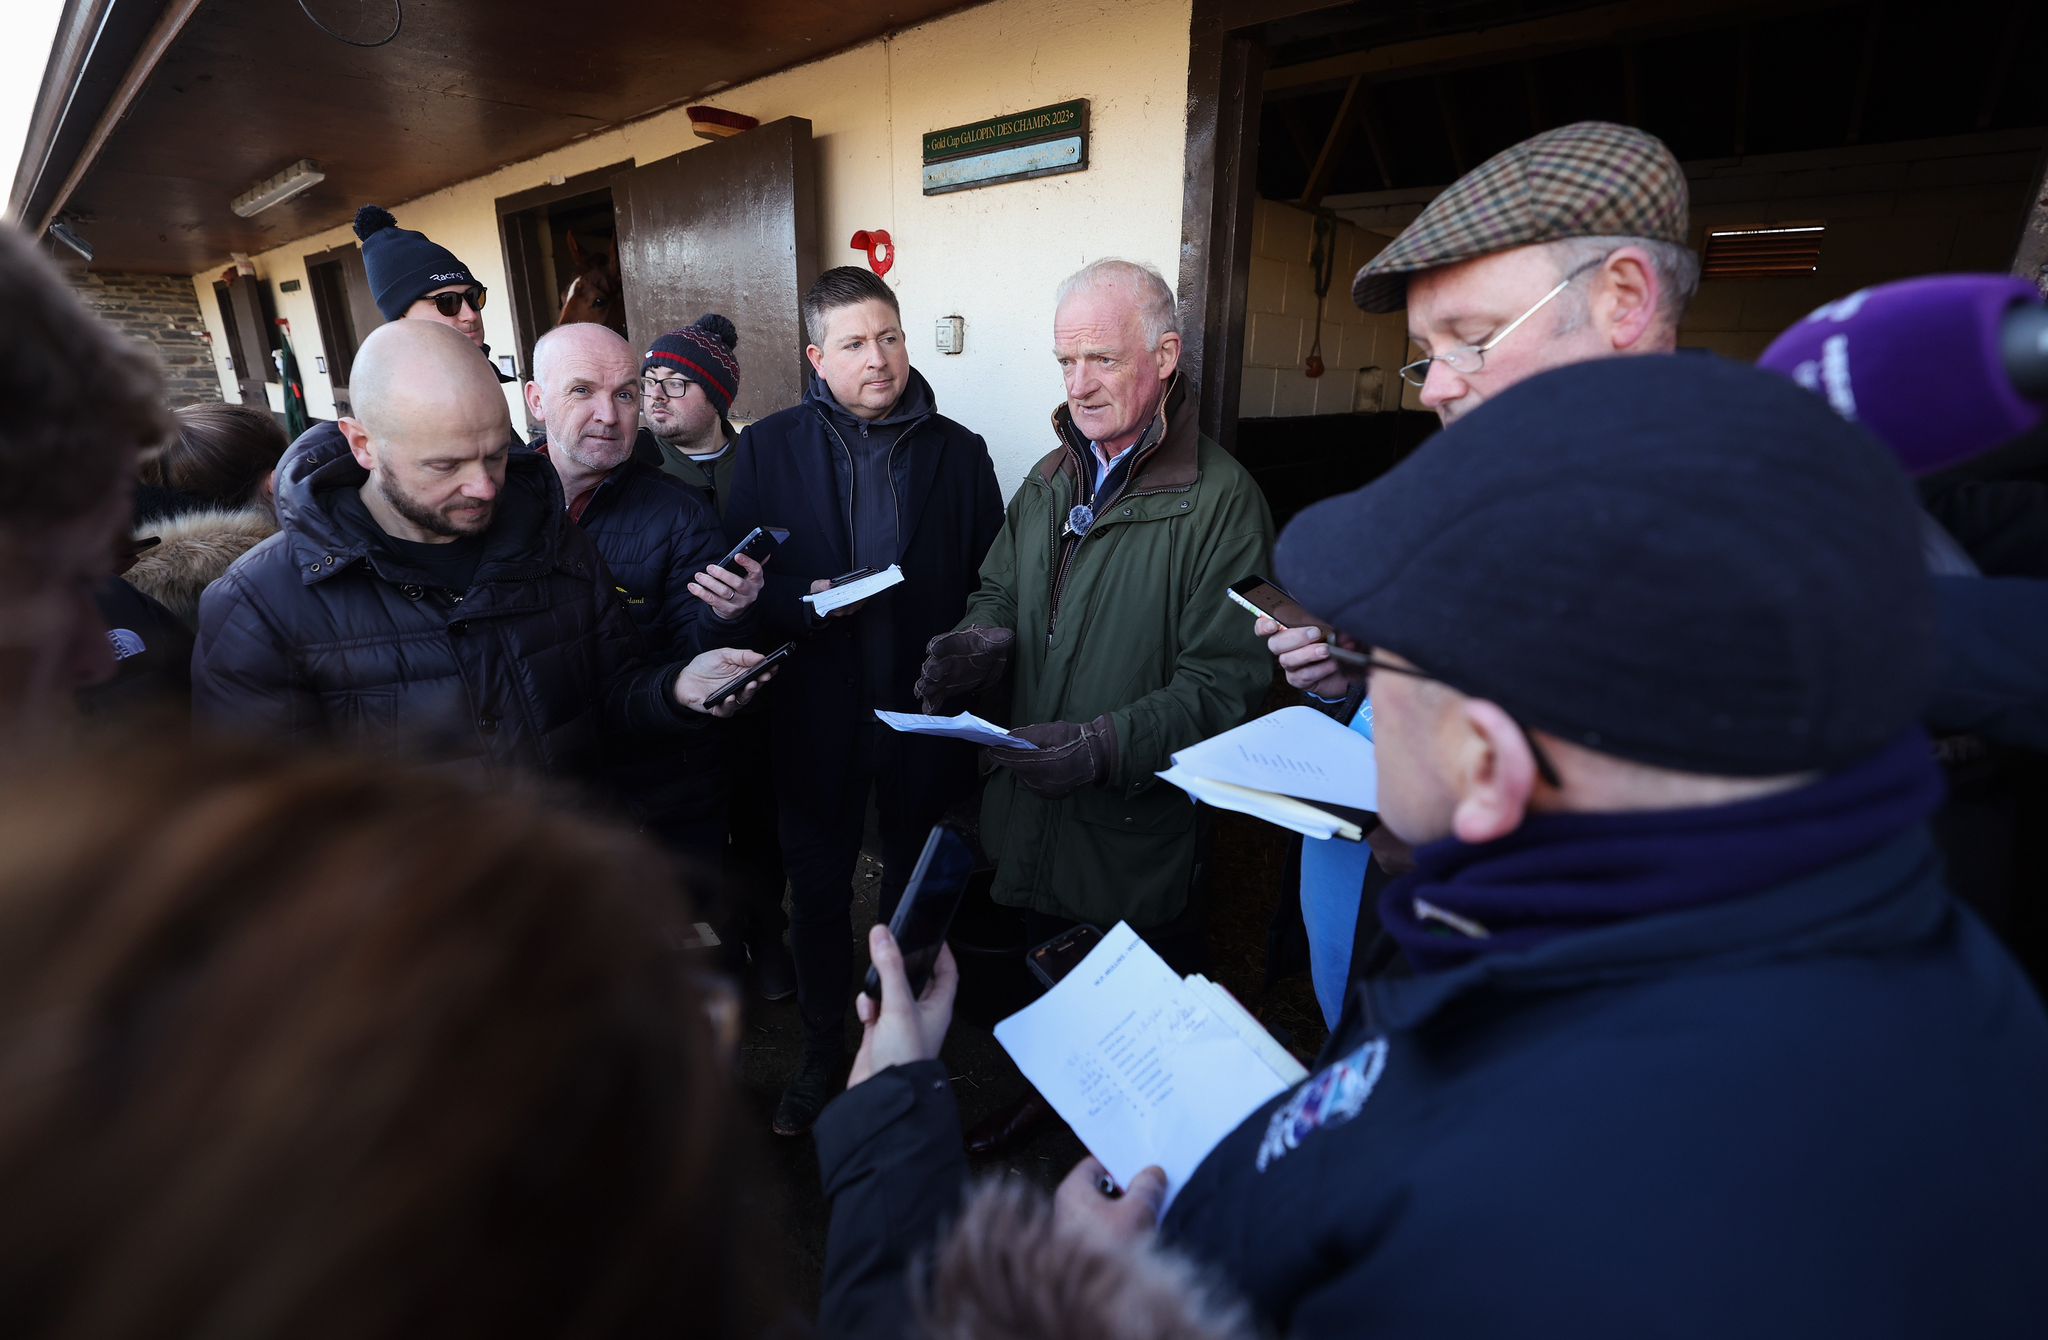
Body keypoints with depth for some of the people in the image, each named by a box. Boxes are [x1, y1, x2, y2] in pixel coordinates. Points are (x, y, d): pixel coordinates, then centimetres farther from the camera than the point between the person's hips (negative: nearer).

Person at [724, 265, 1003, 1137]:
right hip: (817, 715, 0)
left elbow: (990, 584, 1)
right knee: (817, 892, 16)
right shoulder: (768, 449, -1)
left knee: (916, 888, 18)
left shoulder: (958, 452, 0)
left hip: (927, 715, 0)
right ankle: (823, 1050, 41)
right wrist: (805, 603, -20)